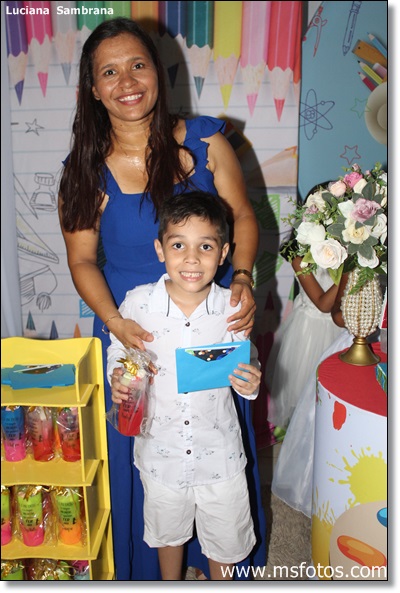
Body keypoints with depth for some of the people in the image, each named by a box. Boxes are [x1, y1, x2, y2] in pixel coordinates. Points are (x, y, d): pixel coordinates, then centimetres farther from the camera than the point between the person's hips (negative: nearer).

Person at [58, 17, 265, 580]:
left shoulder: (205, 141, -7)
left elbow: (243, 216, 0)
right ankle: (147, 563, 47)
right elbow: (82, 260, -3)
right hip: (133, 331, 0)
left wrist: (242, 277, -18)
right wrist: (113, 320, -20)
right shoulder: (85, 171, -7)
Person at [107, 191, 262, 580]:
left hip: (219, 453, 0)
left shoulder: (233, 308, -16)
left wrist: (250, 383, -25)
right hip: (160, 450, 1)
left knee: (225, 535, 23)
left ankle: (221, 581, 55)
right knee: (167, 529, 28)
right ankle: (171, 583, 59)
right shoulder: (137, 303, -16)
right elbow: (118, 351, 1)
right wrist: (117, 377, -20)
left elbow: (246, 369, -3)